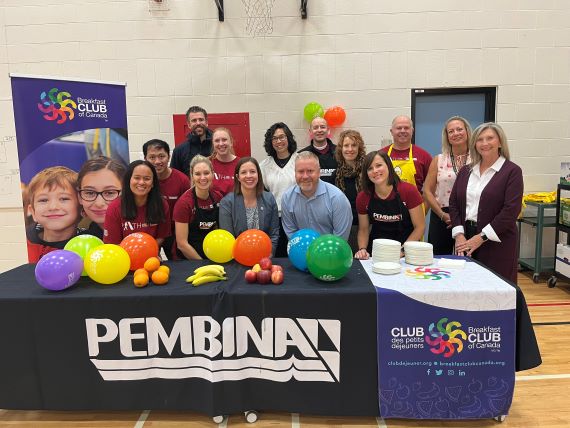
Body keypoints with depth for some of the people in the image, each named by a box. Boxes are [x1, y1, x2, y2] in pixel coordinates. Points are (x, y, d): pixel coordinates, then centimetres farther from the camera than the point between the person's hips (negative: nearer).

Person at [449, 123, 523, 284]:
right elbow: (453, 203, 9)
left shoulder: (512, 171, -2)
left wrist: (481, 238, -13)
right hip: (465, 239, 4)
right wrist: (459, 234, -4)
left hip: (496, 242, -4)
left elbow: (511, 210, -11)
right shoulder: (466, 171, 12)